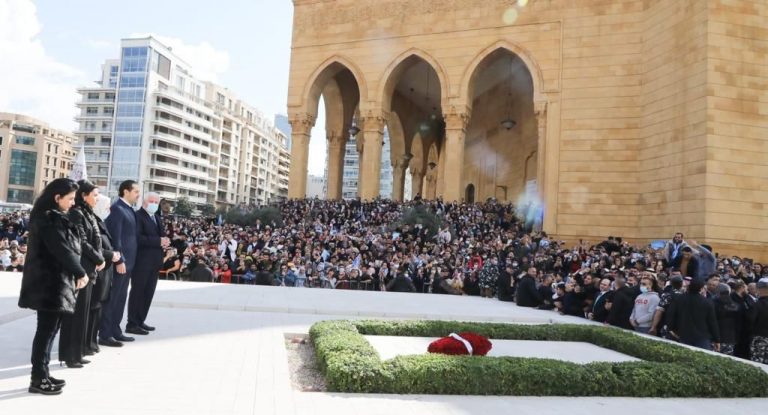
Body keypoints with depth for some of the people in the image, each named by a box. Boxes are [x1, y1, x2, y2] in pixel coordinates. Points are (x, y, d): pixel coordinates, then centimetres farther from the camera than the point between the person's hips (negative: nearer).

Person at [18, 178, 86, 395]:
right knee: (46, 329, -4)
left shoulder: (52, 217, 15)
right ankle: (38, 379, 4)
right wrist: (81, 273, -11)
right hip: (50, 282, -10)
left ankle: (43, 374, 21)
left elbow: (68, 247, 11)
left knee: (50, 328, 13)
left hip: (52, 281, 10)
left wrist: (75, 274, 5)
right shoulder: (49, 219, -16)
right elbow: (62, 250, -20)